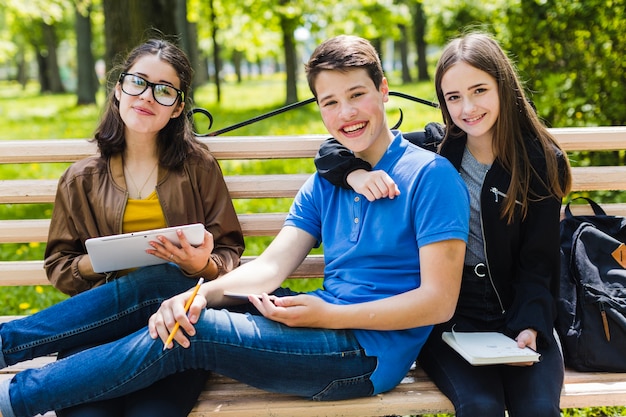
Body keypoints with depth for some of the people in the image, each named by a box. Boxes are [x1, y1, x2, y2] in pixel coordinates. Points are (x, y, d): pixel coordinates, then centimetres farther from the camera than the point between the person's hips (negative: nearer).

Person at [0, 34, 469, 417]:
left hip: (370, 355, -7)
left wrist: (328, 315, -22)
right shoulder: (324, 184, 13)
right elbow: (271, 266, 1)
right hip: (328, 329, 7)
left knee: (191, 334, -21)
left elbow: (439, 301, -15)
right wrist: (204, 292, -19)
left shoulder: (430, 176, -9)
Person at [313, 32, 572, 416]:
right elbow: (333, 150, 4)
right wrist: (358, 174, -18)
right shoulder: (434, 149, 1)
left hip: (516, 315, 1)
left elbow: (538, 262, 1)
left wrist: (529, 327, -15)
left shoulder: (540, 163, 1)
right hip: (450, 316, 0)